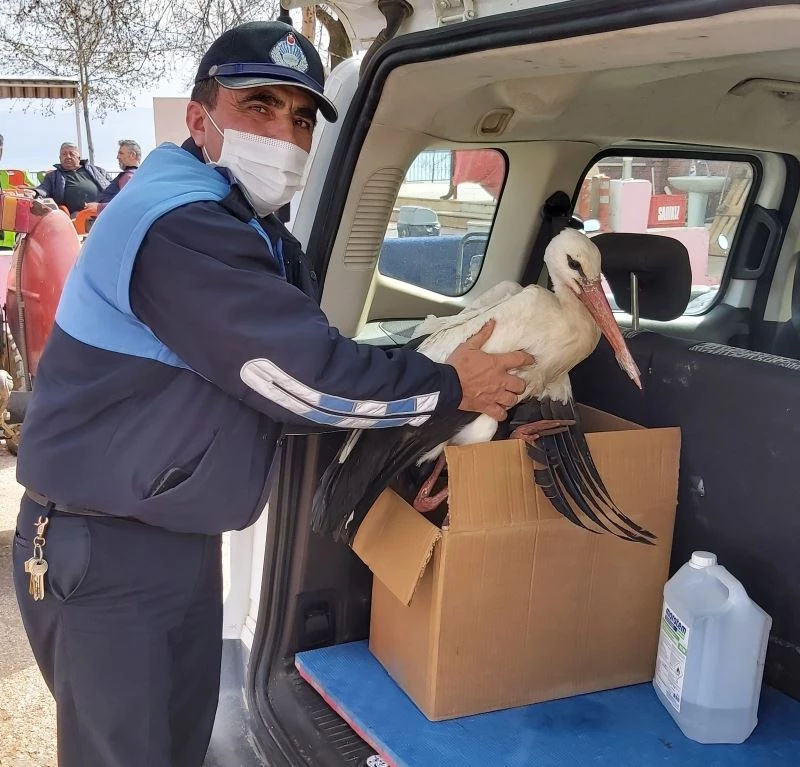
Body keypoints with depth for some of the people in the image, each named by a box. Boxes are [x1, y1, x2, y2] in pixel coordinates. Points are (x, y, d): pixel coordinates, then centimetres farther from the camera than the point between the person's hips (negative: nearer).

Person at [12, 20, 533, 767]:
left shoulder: (249, 230, 10)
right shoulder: (181, 227, -24)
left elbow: (309, 358, 8)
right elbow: (304, 376, -26)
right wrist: (450, 387, -13)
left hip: (174, 535, 9)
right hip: (104, 551, -9)